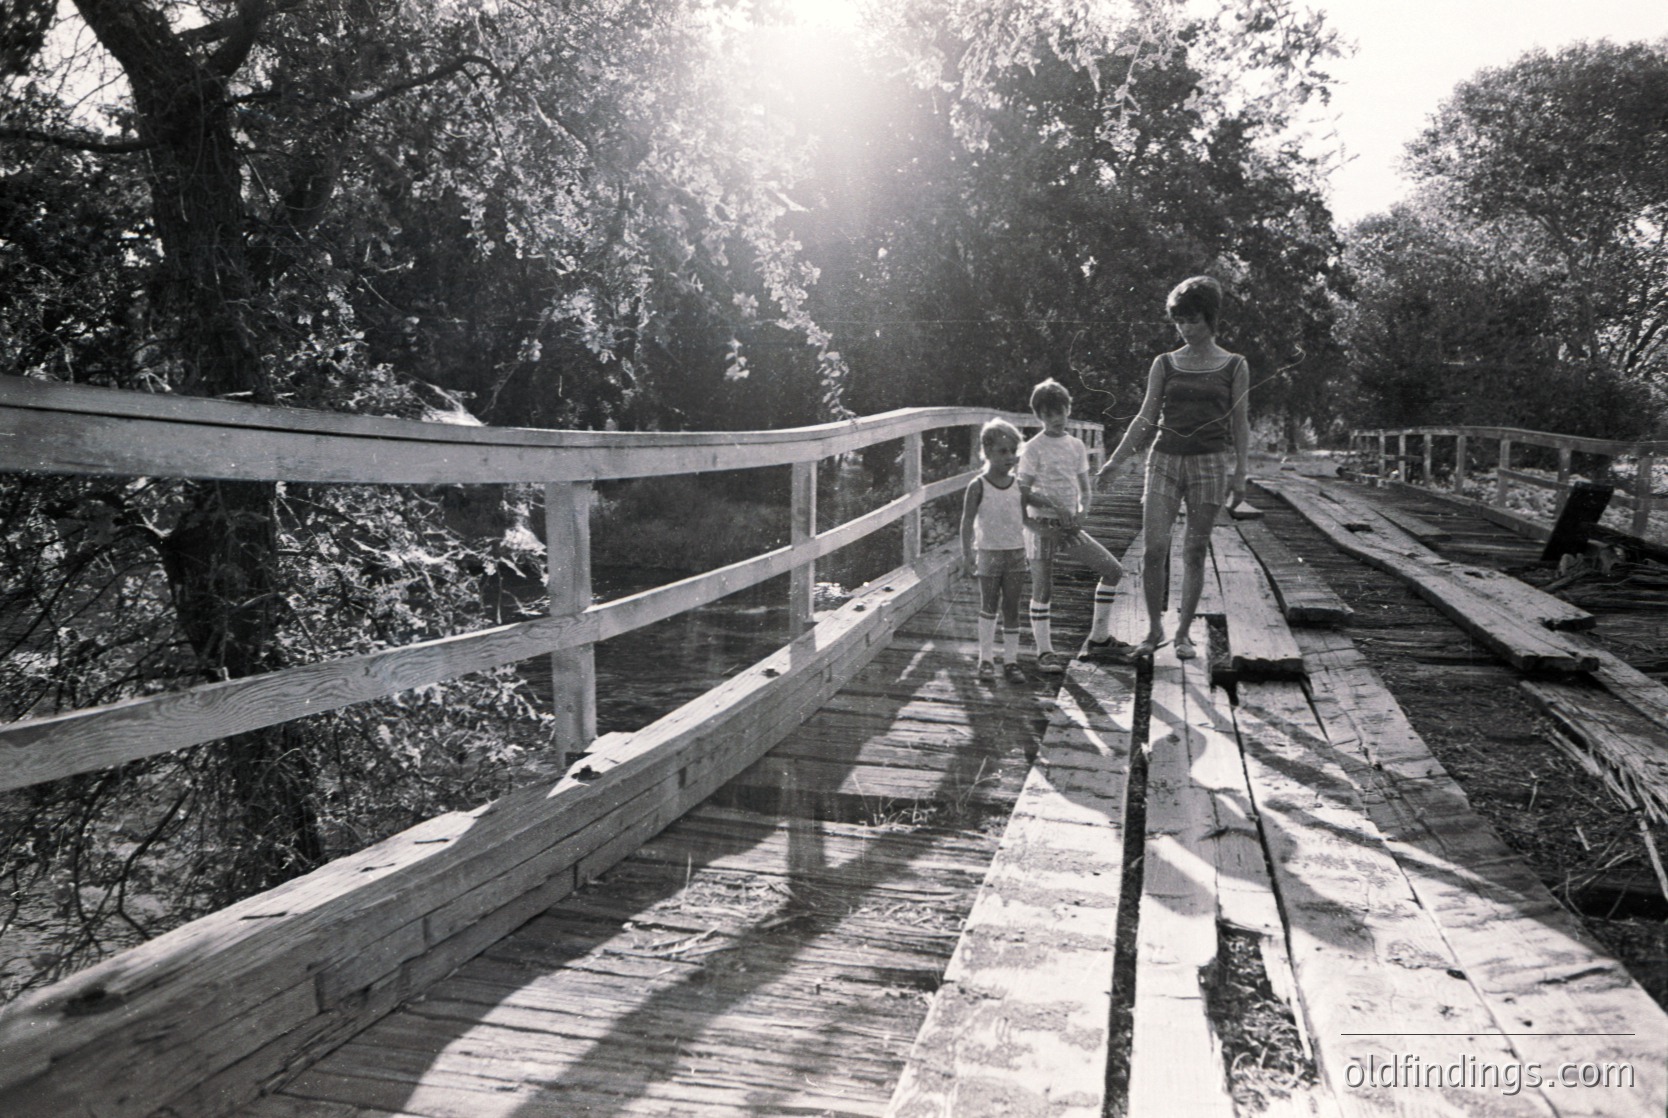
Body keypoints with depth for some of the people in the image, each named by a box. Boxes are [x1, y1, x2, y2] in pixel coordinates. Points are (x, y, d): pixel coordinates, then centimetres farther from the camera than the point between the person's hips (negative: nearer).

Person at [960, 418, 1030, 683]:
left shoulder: (1018, 485, 3)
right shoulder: (978, 486, -9)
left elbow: (1025, 518, 12)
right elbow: (967, 522, -7)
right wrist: (967, 553, -11)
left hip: (1016, 553, 3)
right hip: (988, 553, -3)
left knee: (1011, 607, 6)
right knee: (988, 606, 6)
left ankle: (1010, 660, 14)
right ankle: (986, 659, 17)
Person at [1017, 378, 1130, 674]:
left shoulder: (1076, 445, 10)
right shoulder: (1033, 448, -7)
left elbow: (1085, 488, 13)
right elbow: (1023, 492, -10)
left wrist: (1079, 510, -6)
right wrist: (1055, 506, -20)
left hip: (1069, 525, 6)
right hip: (1041, 525, -6)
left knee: (1113, 569, 4)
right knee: (1043, 590, -6)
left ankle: (1099, 639, 14)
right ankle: (1044, 652, 7)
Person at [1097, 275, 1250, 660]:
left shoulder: (1234, 366, 6)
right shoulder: (1164, 364, 9)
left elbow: (1239, 425, 6)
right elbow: (1147, 417, 9)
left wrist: (1239, 474, 0)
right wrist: (1116, 460, 2)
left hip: (1210, 462, -1)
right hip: (1165, 459, 1)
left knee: (1194, 552, 1)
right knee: (1154, 549, -8)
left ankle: (1184, 632, 11)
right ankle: (1154, 628, 7)